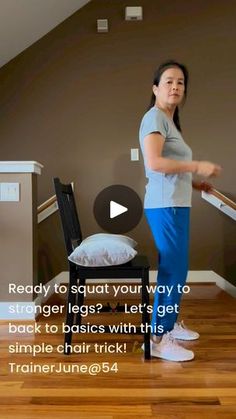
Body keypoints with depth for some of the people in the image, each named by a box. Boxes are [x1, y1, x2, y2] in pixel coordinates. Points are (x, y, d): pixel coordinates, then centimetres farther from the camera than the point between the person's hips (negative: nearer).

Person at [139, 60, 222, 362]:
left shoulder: (169, 120, 21)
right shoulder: (154, 117, -8)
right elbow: (154, 162, -23)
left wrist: (192, 183, 15)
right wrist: (197, 166, -18)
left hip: (176, 205, 10)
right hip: (165, 206, -10)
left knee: (175, 269, 15)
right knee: (173, 271, -8)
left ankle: (170, 323, 29)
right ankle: (158, 339, 2)